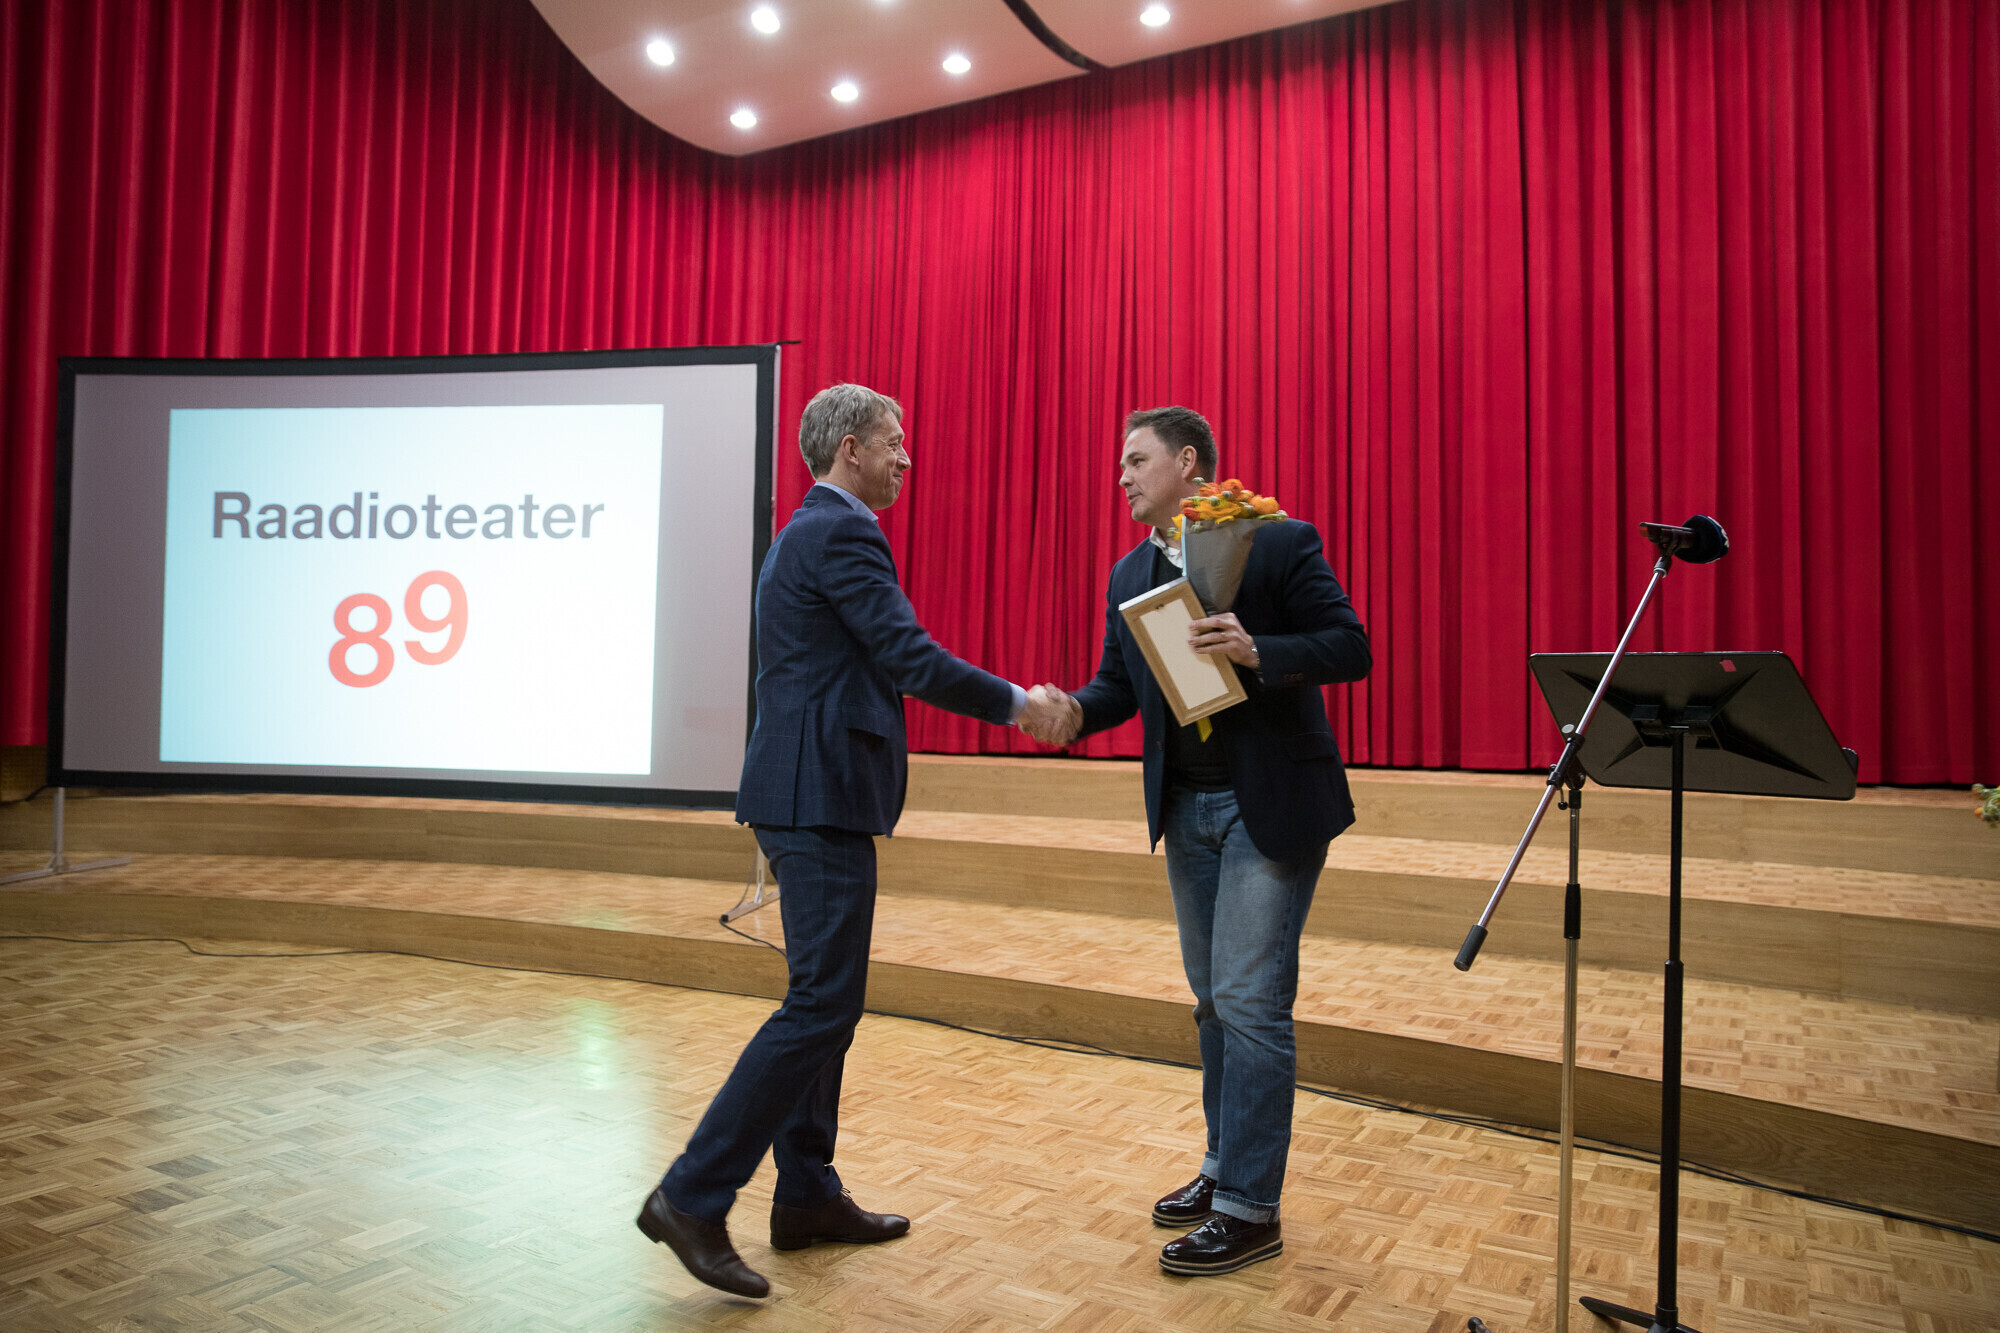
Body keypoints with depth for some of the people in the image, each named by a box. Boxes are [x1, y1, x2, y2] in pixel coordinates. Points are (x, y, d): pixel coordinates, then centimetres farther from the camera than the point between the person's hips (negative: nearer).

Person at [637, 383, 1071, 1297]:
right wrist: (1017, 703, -6)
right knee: (822, 1005, -6)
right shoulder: (840, 534, -13)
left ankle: (807, 1196, 25)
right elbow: (912, 658, -18)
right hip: (820, 798, -11)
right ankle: (692, 1196, 0)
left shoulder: (809, 532, 19)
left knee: (826, 1000, 15)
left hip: (807, 792, 11)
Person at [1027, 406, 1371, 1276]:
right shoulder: (1129, 575, 9)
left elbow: (1351, 648, -12)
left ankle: (1250, 1208, 9)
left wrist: (1257, 652, -28)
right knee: (1212, 999, 16)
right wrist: (1077, 711, -12)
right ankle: (1224, 1165, 32)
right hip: (1186, 806, 7)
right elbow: (1120, 682, 9)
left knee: (1249, 1001, -4)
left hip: (1269, 807, -7)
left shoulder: (1280, 544, -10)